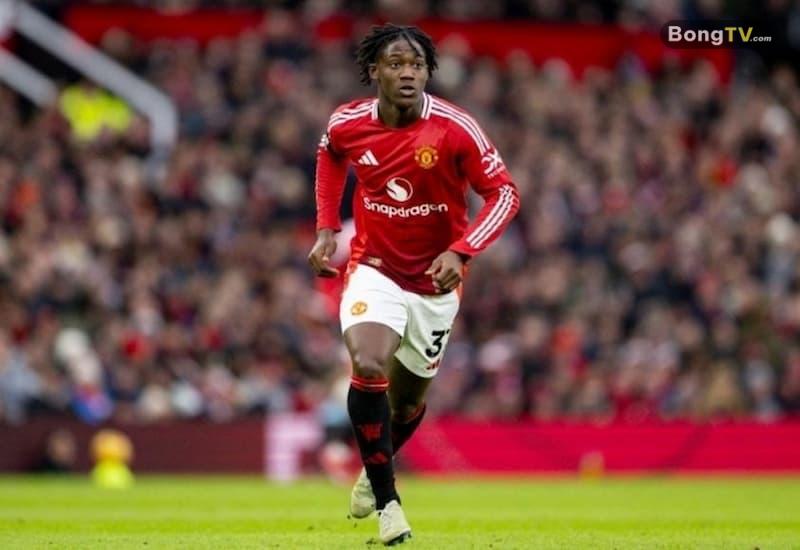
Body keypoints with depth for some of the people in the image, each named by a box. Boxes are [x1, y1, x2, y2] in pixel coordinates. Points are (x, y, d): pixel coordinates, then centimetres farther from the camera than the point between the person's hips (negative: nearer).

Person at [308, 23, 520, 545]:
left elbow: (505, 192, -15)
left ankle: (374, 470, 48)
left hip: (435, 279, 0)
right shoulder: (347, 124, -11)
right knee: (369, 367, -26)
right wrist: (326, 229, 6)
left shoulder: (455, 128, -20)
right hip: (374, 268, 0)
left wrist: (460, 252, -28)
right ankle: (387, 501, -14)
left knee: (409, 396, 13)